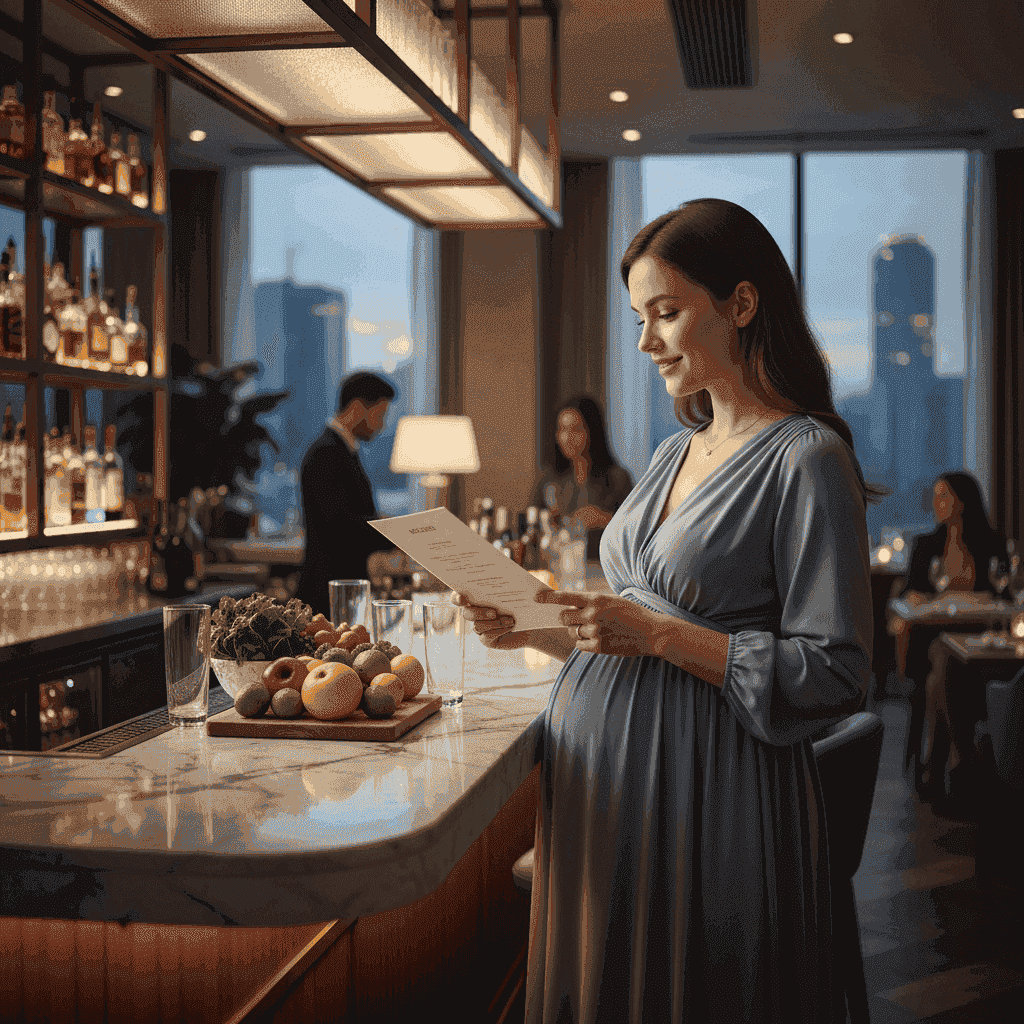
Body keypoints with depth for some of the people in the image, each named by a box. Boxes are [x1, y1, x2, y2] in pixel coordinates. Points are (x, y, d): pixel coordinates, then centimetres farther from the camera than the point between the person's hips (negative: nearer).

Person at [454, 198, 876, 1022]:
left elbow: (833, 676, -17)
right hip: (599, 773, 8)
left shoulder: (806, 459, -12)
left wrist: (659, 636, -21)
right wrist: (531, 631, 4)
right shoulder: (676, 453, 13)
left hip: (711, 793, -8)